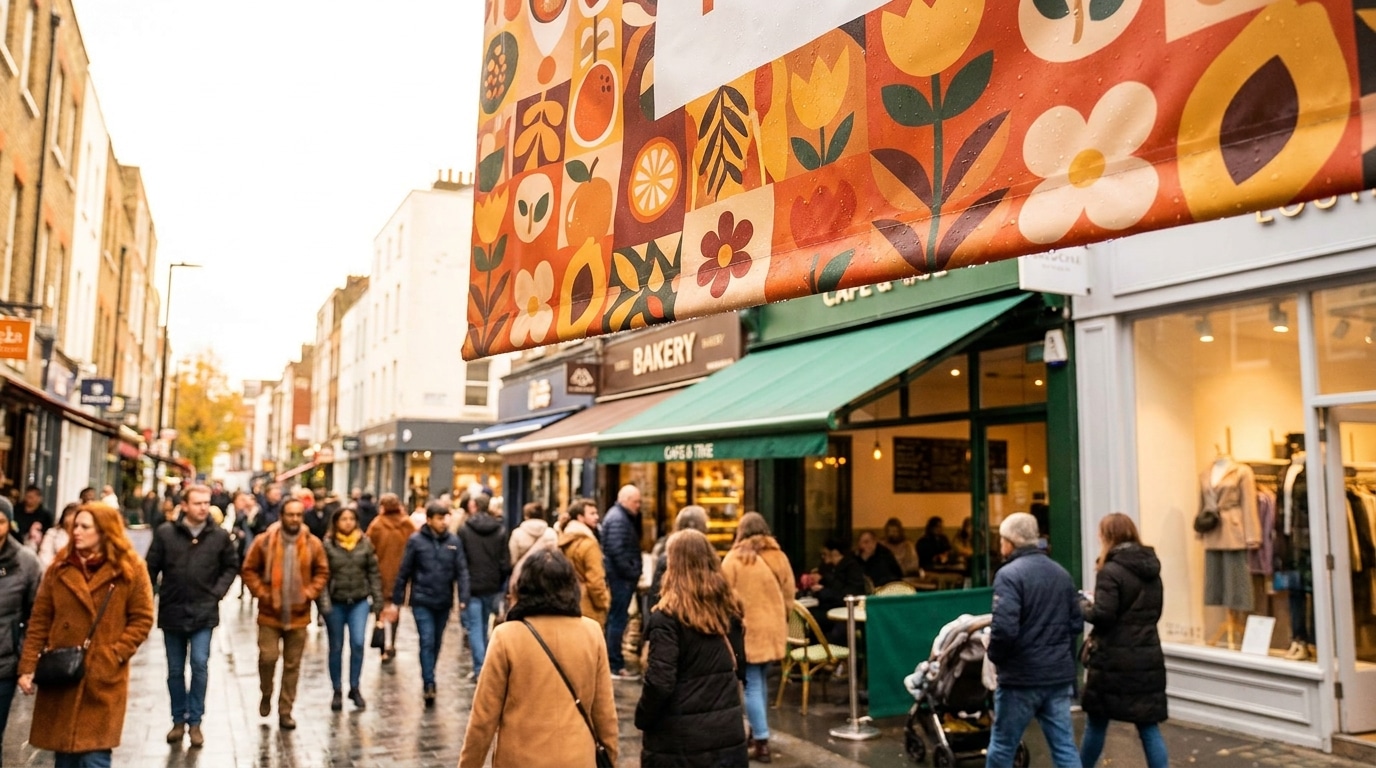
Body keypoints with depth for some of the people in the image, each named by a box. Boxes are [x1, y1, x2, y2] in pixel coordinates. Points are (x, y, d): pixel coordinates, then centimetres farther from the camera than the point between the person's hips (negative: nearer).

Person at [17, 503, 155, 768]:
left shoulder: (130, 569, -4)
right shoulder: (60, 568, 6)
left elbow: (142, 620, -3)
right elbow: (39, 621, 6)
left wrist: (114, 654, -14)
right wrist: (27, 667, -1)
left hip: (102, 681, -3)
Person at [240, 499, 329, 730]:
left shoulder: (312, 544, -1)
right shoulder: (264, 541, -5)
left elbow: (322, 572, 8)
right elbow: (249, 570, 1)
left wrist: (309, 593, -5)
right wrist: (261, 593, -9)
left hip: (298, 615, 2)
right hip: (270, 613, -1)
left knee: (292, 665, 7)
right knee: (268, 657, -8)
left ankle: (285, 711, 19)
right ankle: (266, 695, 24)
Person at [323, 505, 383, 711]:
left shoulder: (365, 543, 1)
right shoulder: (327, 545, -5)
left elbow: (373, 573, 4)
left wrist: (377, 600, -1)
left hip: (359, 601, 1)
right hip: (335, 602, -1)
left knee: (358, 643, -8)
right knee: (336, 647, 9)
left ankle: (354, 688, 9)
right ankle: (337, 691, 23)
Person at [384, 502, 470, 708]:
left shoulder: (454, 541, -1)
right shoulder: (416, 541, -6)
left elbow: (461, 572, -2)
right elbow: (404, 572, -2)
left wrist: (463, 599, -12)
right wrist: (396, 601, 0)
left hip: (444, 602, 3)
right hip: (422, 601, -3)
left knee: (436, 643, 15)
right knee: (427, 641, -10)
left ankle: (429, 680, 32)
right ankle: (429, 684, -5)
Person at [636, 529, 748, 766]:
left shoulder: (667, 615, -16)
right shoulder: (729, 608, 3)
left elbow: (659, 682, -19)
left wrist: (641, 720, -4)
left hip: (680, 738, -5)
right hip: (728, 730, 6)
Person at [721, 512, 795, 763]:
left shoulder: (734, 559, -9)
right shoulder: (779, 557, 3)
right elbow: (788, 597, 9)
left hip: (746, 630, -4)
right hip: (772, 630, 4)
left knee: (752, 686, 1)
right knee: (760, 681, 19)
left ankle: (761, 742, -2)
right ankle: (757, 732, 27)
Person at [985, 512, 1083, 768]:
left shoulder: (1009, 574, -15)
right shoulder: (1061, 573, 9)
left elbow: (1004, 628, -23)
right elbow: (1076, 623, 12)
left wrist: (995, 656, -6)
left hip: (1022, 676, -6)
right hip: (1059, 674, 6)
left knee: (1002, 746, 9)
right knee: (1064, 746, 10)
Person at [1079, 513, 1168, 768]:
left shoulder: (1111, 571, -14)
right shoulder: (1152, 568, 10)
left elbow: (1103, 615, -18)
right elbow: (1154, 613, 18)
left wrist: (1084, 608, 0)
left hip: (1114, 659, -6)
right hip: (1147, 657, 6)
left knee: (1096, 723, 11)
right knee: (1149, 727, 8)